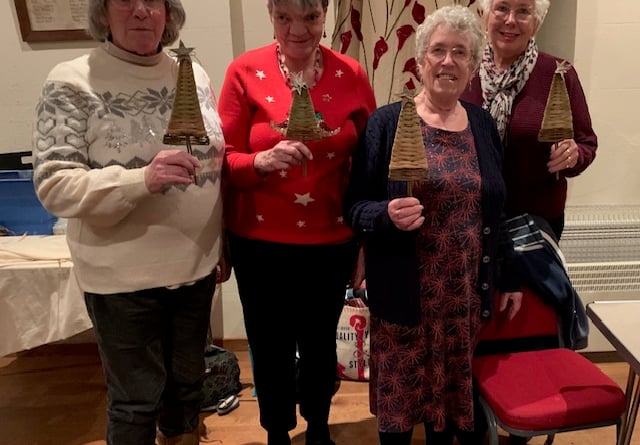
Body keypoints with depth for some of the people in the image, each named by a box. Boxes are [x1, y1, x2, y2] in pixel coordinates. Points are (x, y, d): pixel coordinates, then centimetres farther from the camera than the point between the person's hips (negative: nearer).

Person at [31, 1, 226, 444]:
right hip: (125, 277, -4)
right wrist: (141, 180, -32)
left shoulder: (193, 74, 3)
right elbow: (53, 184, -16)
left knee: (188, 379, 23)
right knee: (137, 398, 13)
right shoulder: (72, 83, -11)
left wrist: (223, 245, 12)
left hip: (197, 264, 5)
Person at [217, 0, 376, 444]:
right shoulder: (245, 71, -7)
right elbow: (224, 160, -6)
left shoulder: (351, 75, -2)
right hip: (261, 243, -1)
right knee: (271, 346, 13)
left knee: (321, 341, 18)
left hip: (332, 241, 2)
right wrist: (263, 161, -27)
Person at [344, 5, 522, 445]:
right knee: (402, 395, 10)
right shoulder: (387, 122, -6)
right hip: (406, 294, -3)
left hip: (470, 294, 4)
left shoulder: (483, 123, 7)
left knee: (459, 392, 16)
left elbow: (499, 211, 13)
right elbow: (355, 205, -6)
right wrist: (387, 215, -27)